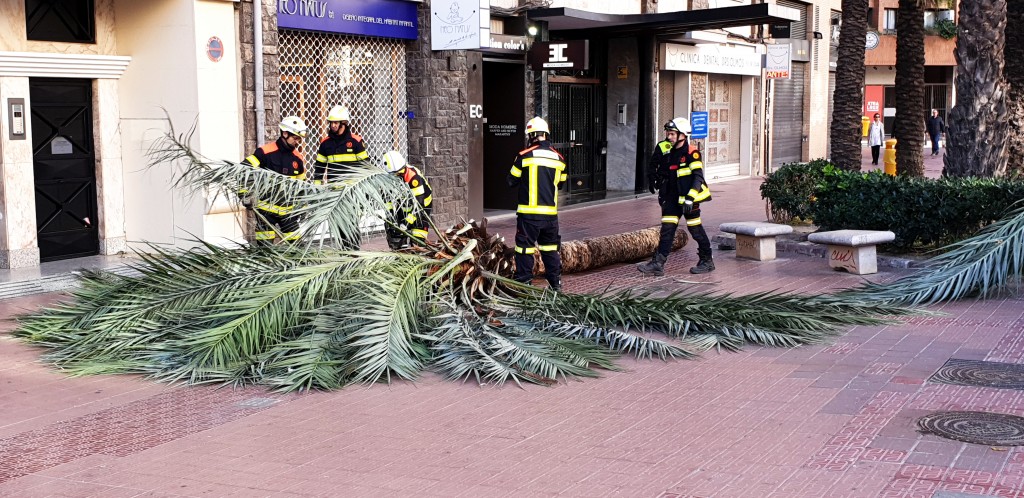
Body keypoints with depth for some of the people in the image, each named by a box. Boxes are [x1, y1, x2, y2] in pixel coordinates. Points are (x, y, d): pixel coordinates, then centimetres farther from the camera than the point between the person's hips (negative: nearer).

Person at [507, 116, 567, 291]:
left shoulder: (524, 156, -10)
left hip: (529, 212, -4)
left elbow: (512, 181, 0)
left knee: (525, 248, 3)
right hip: (550, 213, 4)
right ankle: (555, 282, 19)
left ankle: (523, 282, 4)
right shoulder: (558, 158, 4)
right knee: (550, 248, 15)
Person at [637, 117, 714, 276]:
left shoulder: (692, 153, -11)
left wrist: (690, 197, -23)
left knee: (695, 229, 2)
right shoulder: (670, 153, 12)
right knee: (667, 229, -1)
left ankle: (707, 261, 18)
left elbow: (698, 177, -16)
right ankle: (658, 264, -6)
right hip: (673, 198, 7)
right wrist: (662, 193, 21)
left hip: (688, 198, -7)